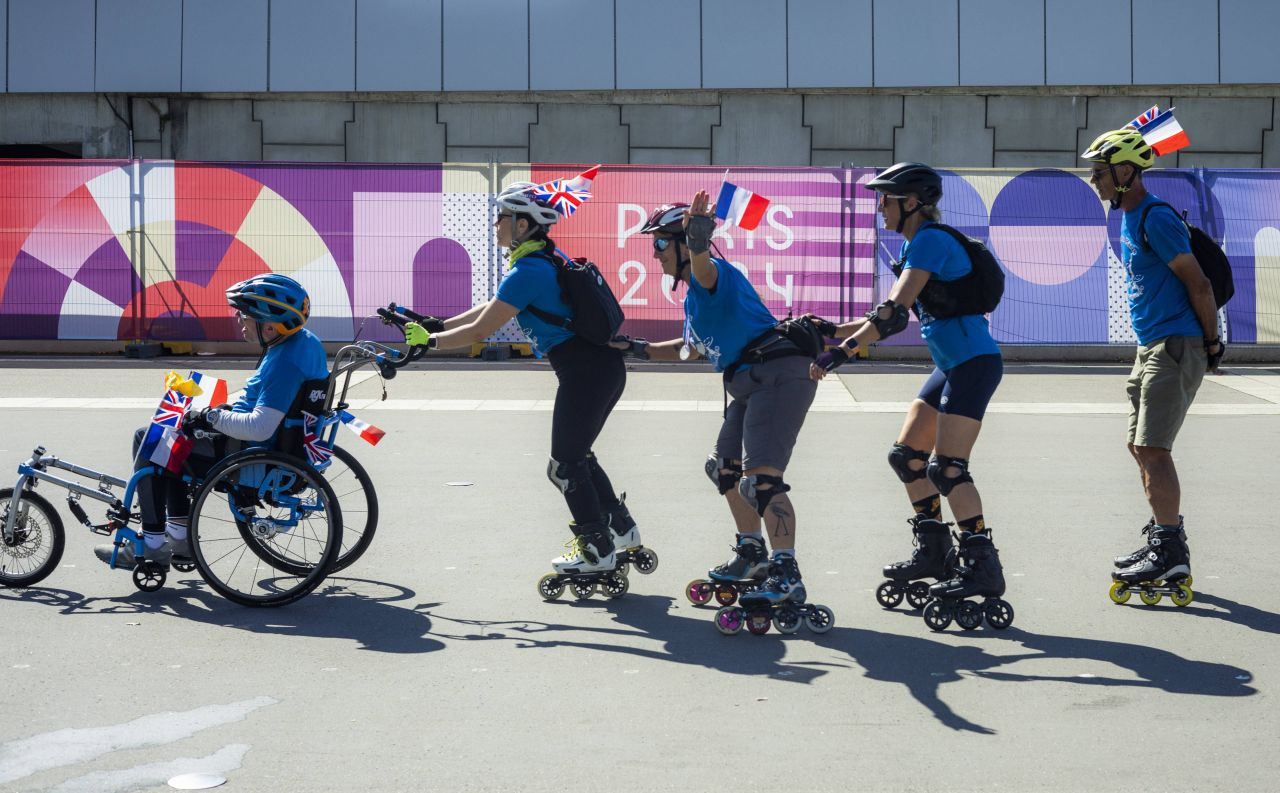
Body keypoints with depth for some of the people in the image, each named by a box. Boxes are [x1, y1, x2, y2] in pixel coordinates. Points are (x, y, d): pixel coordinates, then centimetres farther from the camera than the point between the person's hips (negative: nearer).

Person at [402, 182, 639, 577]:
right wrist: (439, 324, 21)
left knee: (564, 466, 3)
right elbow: (493, 307, 22)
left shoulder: (528, 272, -17)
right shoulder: (548, 259, 14)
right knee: (576, 456, 22)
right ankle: (621, 527, 29)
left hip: (585, 372, -10)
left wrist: (430, 341, -1)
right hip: (606, 366, 10)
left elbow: (480, 330, -13)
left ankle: (598, 550, 13)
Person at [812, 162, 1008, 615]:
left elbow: (894, 312, -25)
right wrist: (828, 332, 14)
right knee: (907, 455, 13)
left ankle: (982, 565, -9)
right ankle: (934, 552, 22)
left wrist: (843, 352, -26)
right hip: (950, 366, 10)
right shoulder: (917, 244, 15)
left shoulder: (930, 240, -15)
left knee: (947, 468, -13)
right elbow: (891, 317, 18)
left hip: (974, 363, -10)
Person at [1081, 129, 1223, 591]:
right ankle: (1164, 542, 22)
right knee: (1141, 447, 14)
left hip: (1175, 347, -10)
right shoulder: (1129, 218, 14)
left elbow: (1198, 284, -17)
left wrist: (1212, 343, -10)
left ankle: (1171, 554, -6)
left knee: (1152, 449, -11)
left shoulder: (1156, 219, -16)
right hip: (1151, 346, 10)